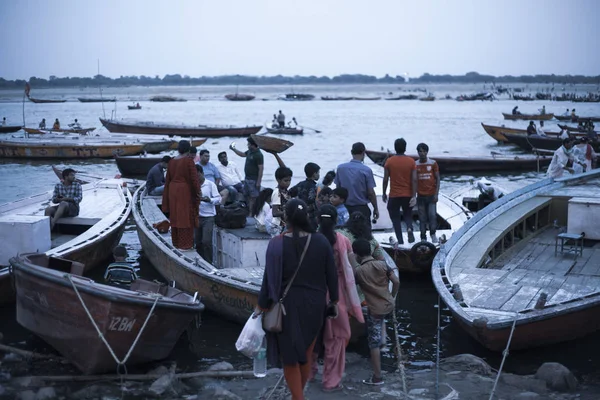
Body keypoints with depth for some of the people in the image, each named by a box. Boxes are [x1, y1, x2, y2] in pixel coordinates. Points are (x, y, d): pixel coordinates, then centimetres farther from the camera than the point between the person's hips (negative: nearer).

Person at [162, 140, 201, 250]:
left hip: (173, 191, 6)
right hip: (185, 191, -6)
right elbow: (194, 178, -14)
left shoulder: (172, 161, 5)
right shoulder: (189, 161, -13)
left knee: (175, 216, 14)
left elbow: (168, 179, 9)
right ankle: (184, 244, 1)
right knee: (185, 217, -1)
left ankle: (176, 242, 21)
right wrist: (197, 192, -2)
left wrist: (167, 197, 17)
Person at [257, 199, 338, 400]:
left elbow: (269, 278, -13)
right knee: (306, 353, 21)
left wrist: (261, 306, -2)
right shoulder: (321, 241, -8)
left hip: (287, 305, -3)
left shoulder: (277, 244, -16)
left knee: (289, 356, 11)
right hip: (314, 304, 3)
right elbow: (331, 275, -1)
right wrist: (333, 300, 13)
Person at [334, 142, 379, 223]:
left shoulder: (340, 168, -2)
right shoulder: (366, 170, -12)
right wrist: (375, 208, 3)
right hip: (361, 208, -4)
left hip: (345, 208, 4)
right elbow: (371, 193, -10)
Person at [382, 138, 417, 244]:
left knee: (395, 217, 8)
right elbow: (414, 180, -7)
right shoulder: (411, 161, -2)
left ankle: (400, 240, 2)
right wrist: (414, 196, -6)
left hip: (394, 195, -2)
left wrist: (384, 194, 8)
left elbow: (385, 179, -4)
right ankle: (409, 228, -13)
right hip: (408, 195, 2)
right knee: (408, 215, 18)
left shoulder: (389, 161, -5)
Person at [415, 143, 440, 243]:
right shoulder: (415, 165, 5)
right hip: (421, 196, 1)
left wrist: (436, 194, -6)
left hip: (431, 195, -1)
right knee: (422, 218, 1)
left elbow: (437, 179, 3)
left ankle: (433, 234, 5)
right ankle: (423, 237, 6)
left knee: (432, 215, -11)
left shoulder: (433, 163, 2)